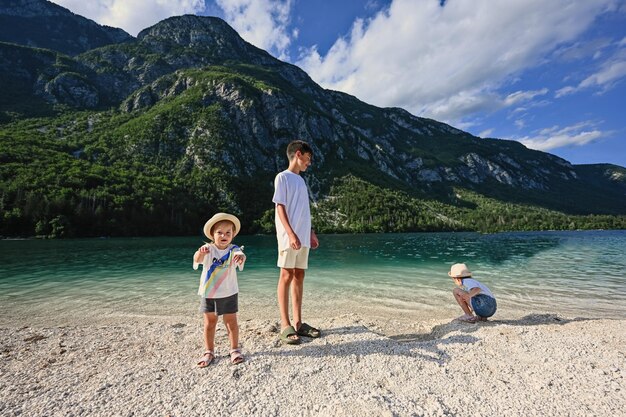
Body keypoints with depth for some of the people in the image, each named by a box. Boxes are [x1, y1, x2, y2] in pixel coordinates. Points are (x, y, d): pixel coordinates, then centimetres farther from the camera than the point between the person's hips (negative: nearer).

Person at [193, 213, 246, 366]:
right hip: (208, 293, 1)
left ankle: (235, 349, 26)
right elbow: (197, 260, -31)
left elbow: (241, 256, -35)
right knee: (209, 323, 13)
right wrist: (200, 253, -55)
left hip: (229, 293, -1)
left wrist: (240, 256, -61)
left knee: (231, 322, 9)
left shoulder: (233, 250, -13)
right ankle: (209, 352, 29)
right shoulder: (208, 249, -12)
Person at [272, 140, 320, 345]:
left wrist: (310, 232, 19)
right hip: (289, 237, -8)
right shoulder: (283, 177, -2)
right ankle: (285, 326, 4)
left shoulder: (300, 180, 20)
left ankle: (298, 323, 16)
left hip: (302, 237, 8)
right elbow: (280, 207, -10)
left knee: (299, 276, 8)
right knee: (287, 276, -4)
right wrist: (291, 234, -18)